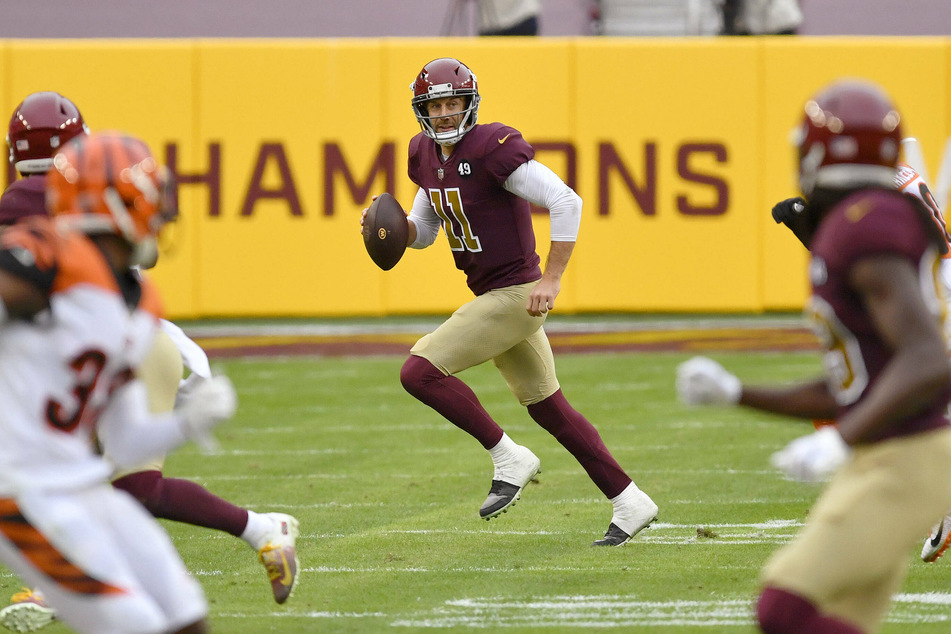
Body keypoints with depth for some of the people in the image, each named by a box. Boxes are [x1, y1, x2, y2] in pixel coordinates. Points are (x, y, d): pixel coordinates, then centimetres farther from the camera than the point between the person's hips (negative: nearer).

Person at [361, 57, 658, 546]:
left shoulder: (494, 148, -20)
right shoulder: (426, 155, 7)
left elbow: (566, 203, -23)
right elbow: (423, 231, 20)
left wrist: (550, 280, -25)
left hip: (516, 295, -9)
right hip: (490, 297, 9)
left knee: (420, 372, -15)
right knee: (548, 409, 15)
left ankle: (508, 458, -5)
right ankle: (629, 502, 23)